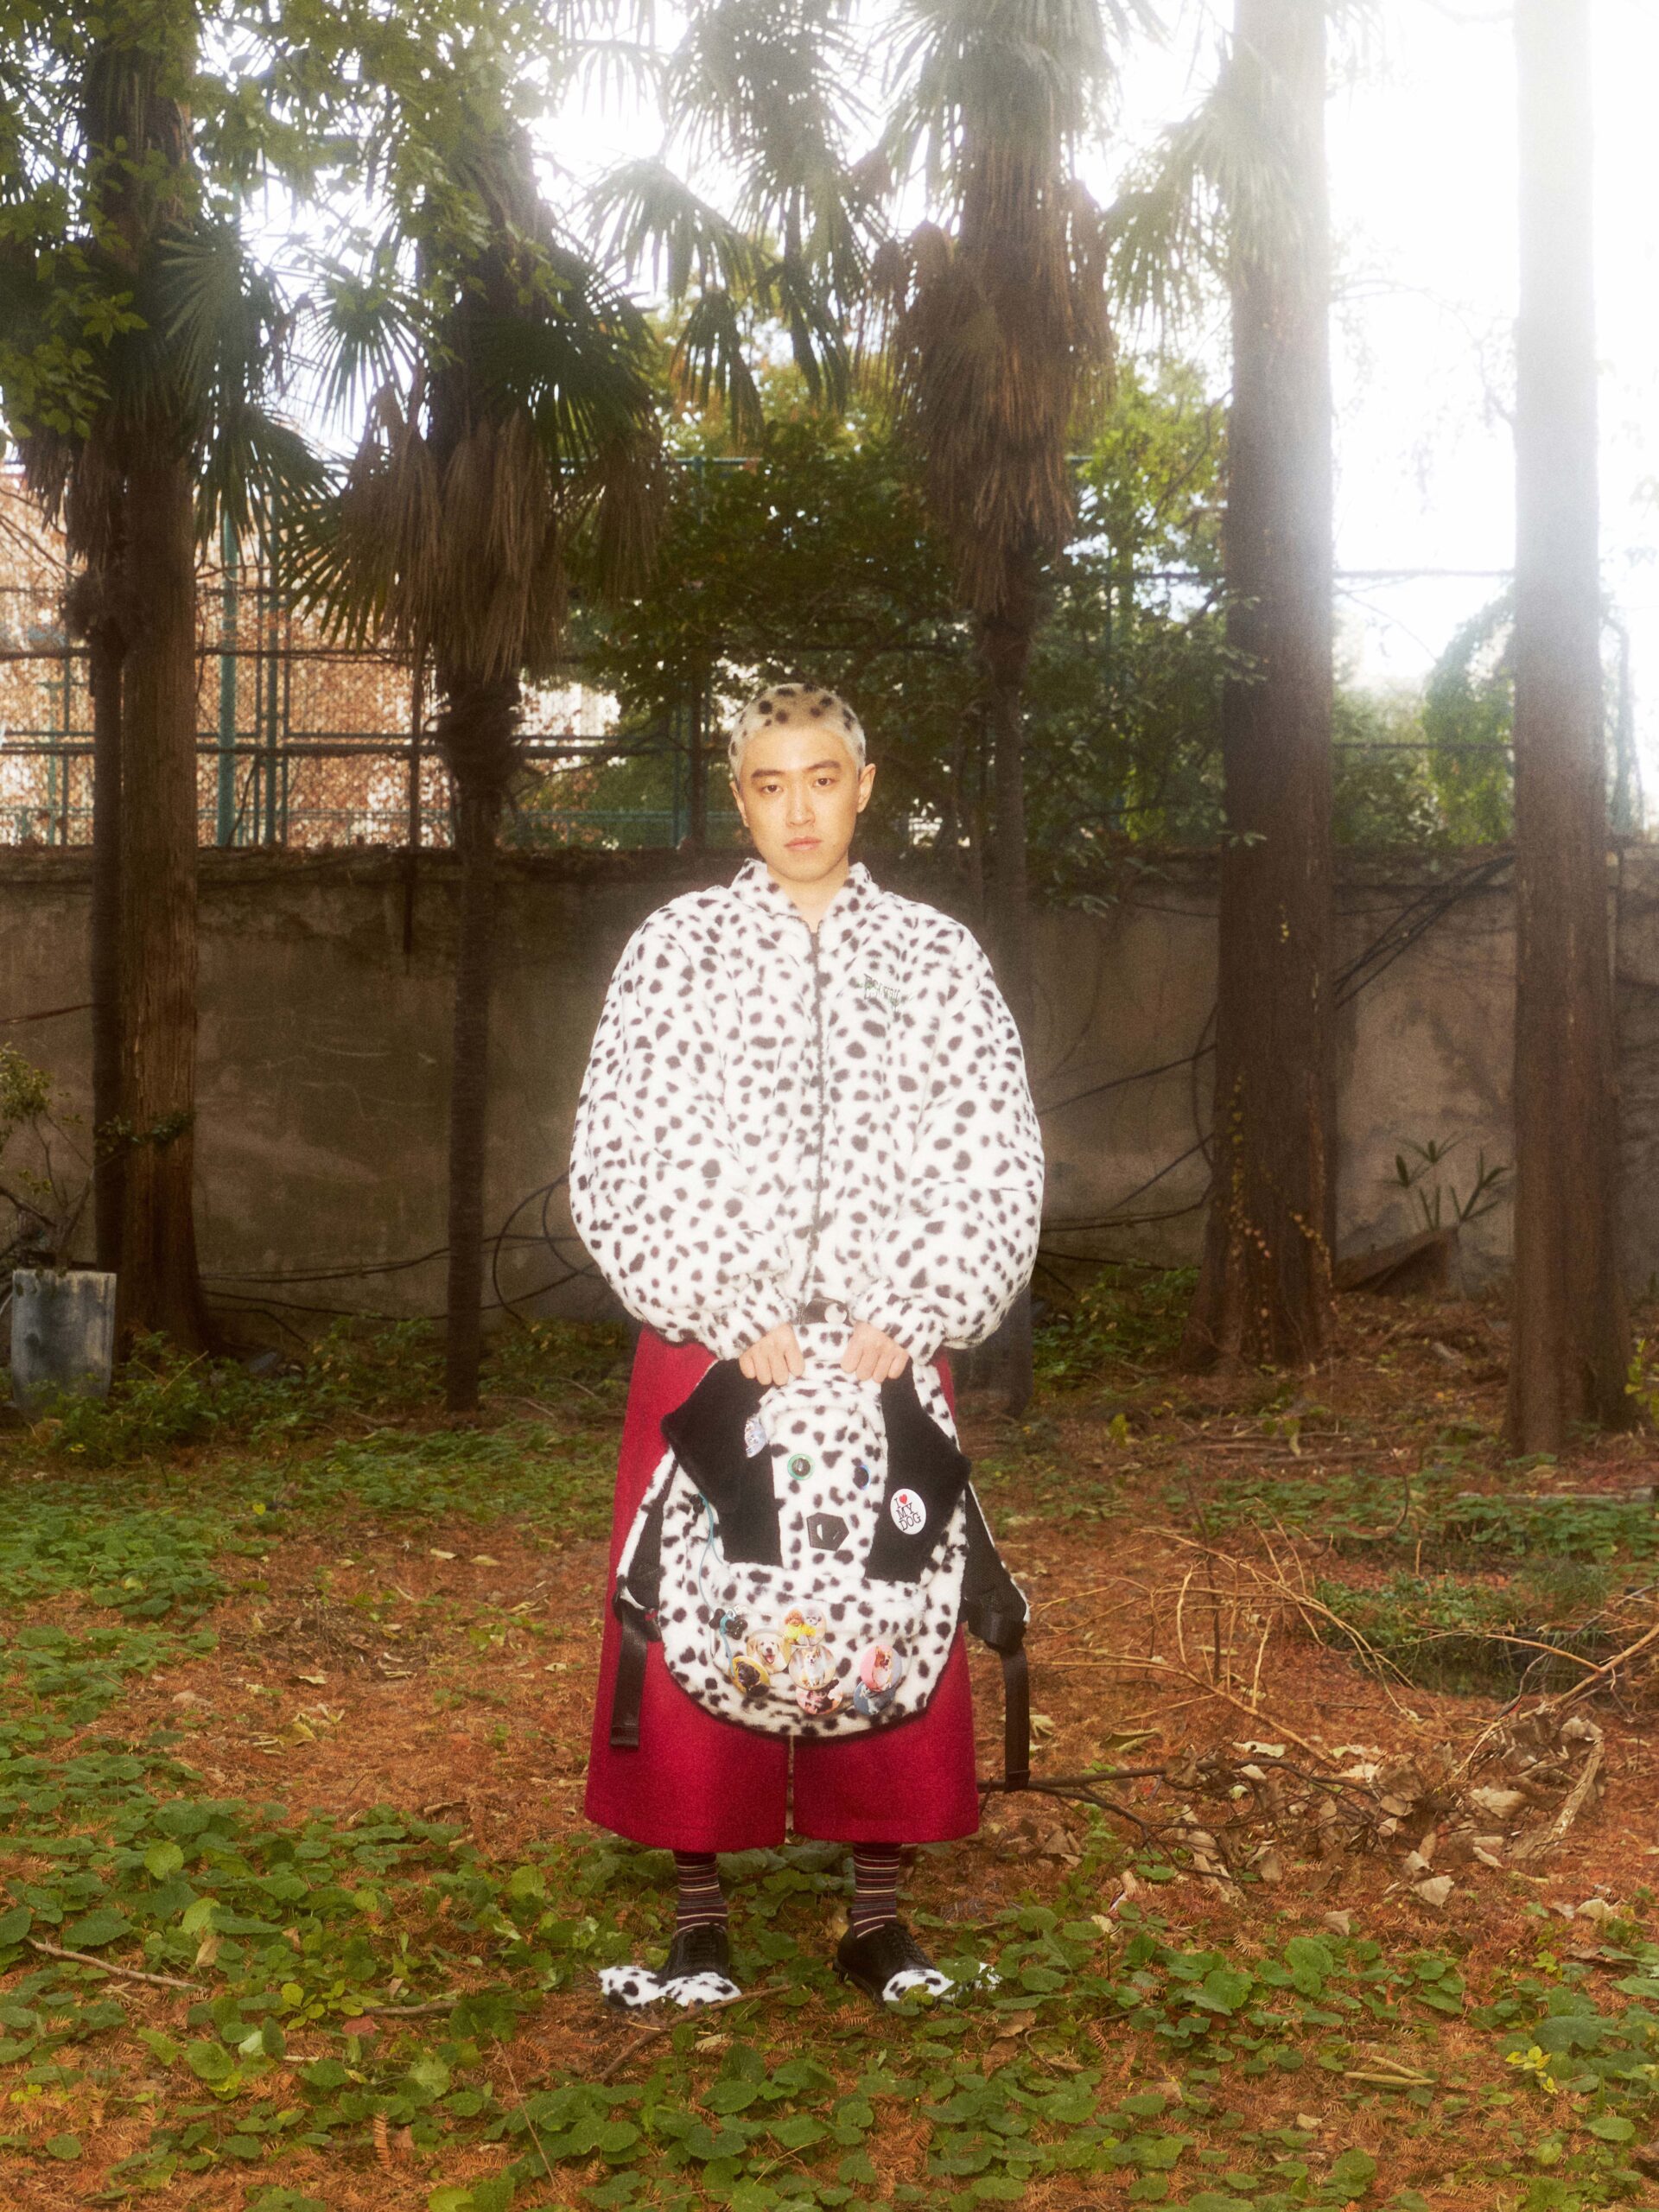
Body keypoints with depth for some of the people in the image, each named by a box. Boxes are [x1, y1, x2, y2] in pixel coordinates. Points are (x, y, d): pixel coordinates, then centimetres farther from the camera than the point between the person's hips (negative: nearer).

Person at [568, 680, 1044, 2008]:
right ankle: (699, 1919, 16)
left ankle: (878, 1915, 19)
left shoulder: (938, 955, 7)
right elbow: (614, 1163, -2)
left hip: (889, 1355, 1)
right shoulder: (676, 948, 3)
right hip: (708, 1353, -1)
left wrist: (913, 1323, -7)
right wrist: (732, 1322, -10)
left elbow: (997, 1165, 4)